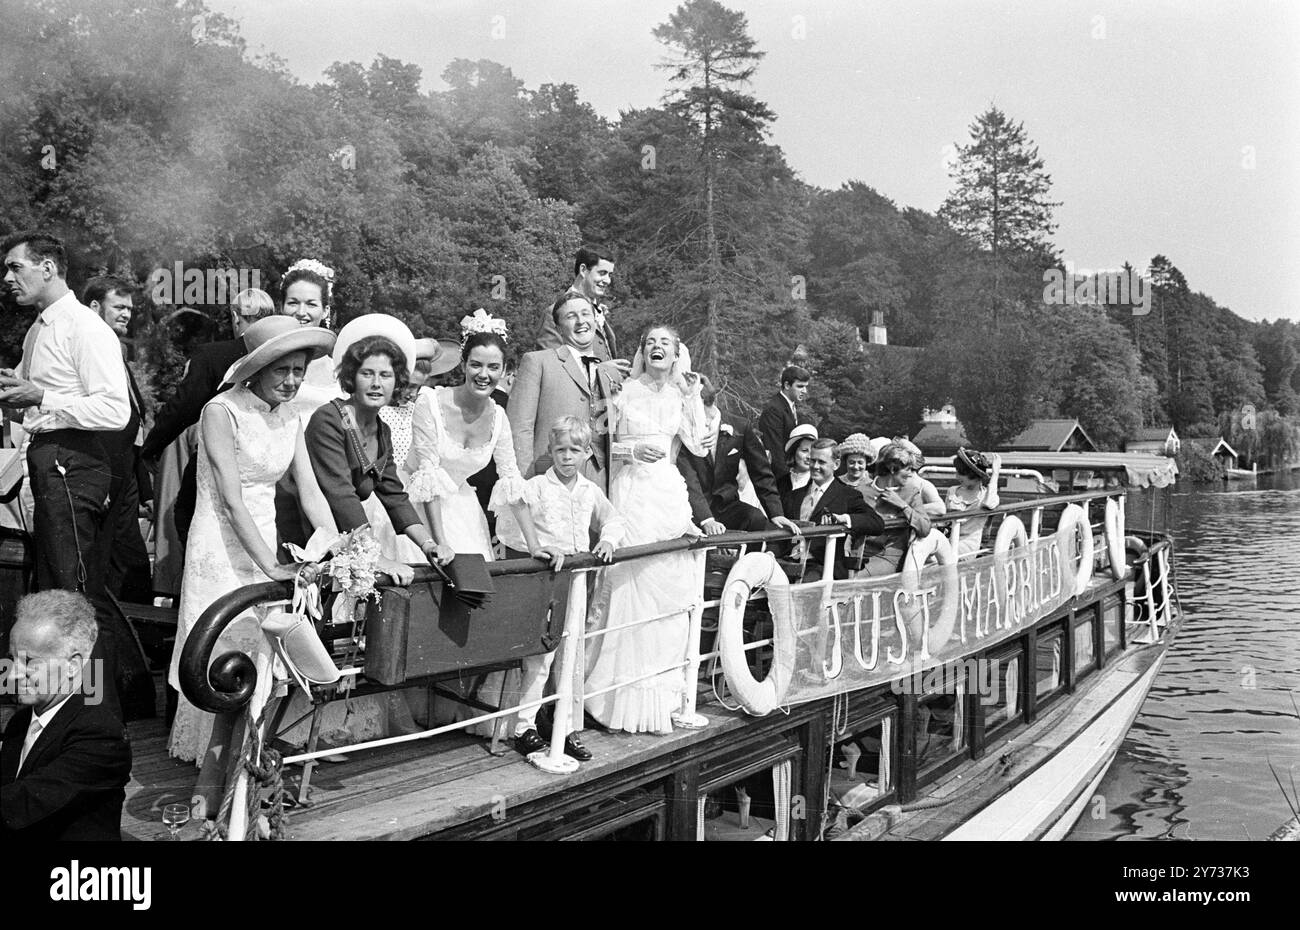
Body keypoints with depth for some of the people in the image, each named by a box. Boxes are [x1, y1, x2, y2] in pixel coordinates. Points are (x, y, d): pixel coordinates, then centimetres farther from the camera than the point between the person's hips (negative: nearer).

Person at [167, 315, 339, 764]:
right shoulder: (222, 411, -13)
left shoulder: (289, 417, 6)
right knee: (221, 653, -1)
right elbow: (231, 500, -19)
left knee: (259, 650, 8)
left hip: (264, 543, 6)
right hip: (219, 546, -6)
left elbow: (311, 492, 3)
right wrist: (271, 566, -25)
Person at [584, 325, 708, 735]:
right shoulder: (624, 391, 3)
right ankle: (629, 699, 0)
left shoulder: (681, 395, 13)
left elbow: (700, 446, 2)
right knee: (631, 586, -7)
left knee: (670, 589, 3)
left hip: (671, 493, 4)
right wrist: (632, 449, -12)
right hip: (632, 491, -4)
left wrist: (692, 397, 0)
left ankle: (662, 692, 13)